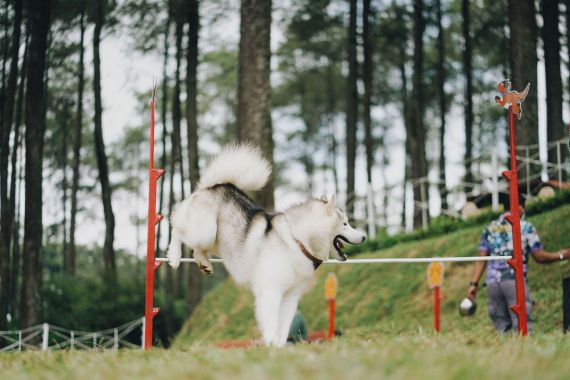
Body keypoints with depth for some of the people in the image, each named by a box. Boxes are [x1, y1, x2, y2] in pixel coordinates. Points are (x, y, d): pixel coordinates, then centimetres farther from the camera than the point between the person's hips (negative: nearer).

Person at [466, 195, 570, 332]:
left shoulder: (489, 229, 16)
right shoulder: (526, 227, 5)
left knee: (501, 329, 7)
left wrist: (473, 283, 8)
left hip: (492, 283, 4)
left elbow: (481, 260, 10)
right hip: (515, 280, -4)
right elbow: (539, 257, 7)